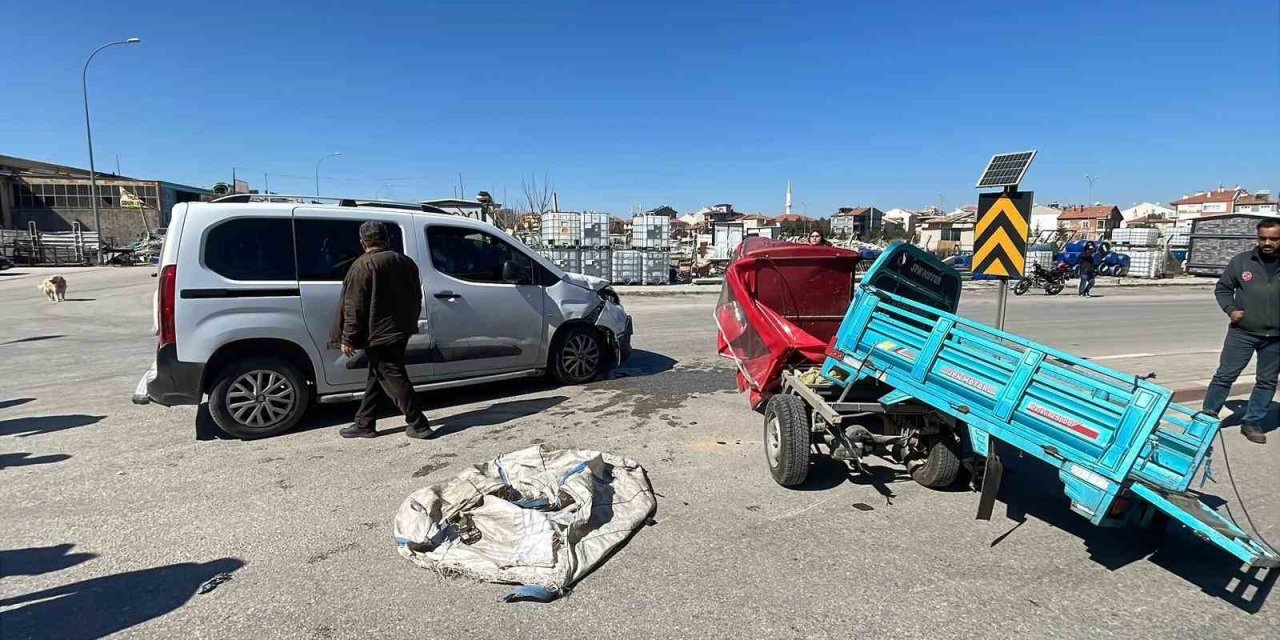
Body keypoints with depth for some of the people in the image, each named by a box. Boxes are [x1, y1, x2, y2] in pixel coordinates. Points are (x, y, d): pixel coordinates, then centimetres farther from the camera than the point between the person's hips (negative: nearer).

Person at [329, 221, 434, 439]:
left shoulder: (364, 266, -13)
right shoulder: (406, 262, 9)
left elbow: (354, 307, -15)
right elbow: (417, 298, 17)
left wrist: (347, 338, -10)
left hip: (378, 333, -8)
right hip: (401, 331, 8)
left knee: (393, 379, -2)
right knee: (377, 376, 16)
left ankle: (418, 425, 1)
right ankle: (364, 423, 23)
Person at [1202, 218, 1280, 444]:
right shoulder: (1242, 261, -2)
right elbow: (1222, 288, 9)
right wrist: (1230, 310, -6)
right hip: (1242, 332, -1)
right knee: (1225, 375, 0)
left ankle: (1252, 423, 20)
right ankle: (1207, 416, 9)